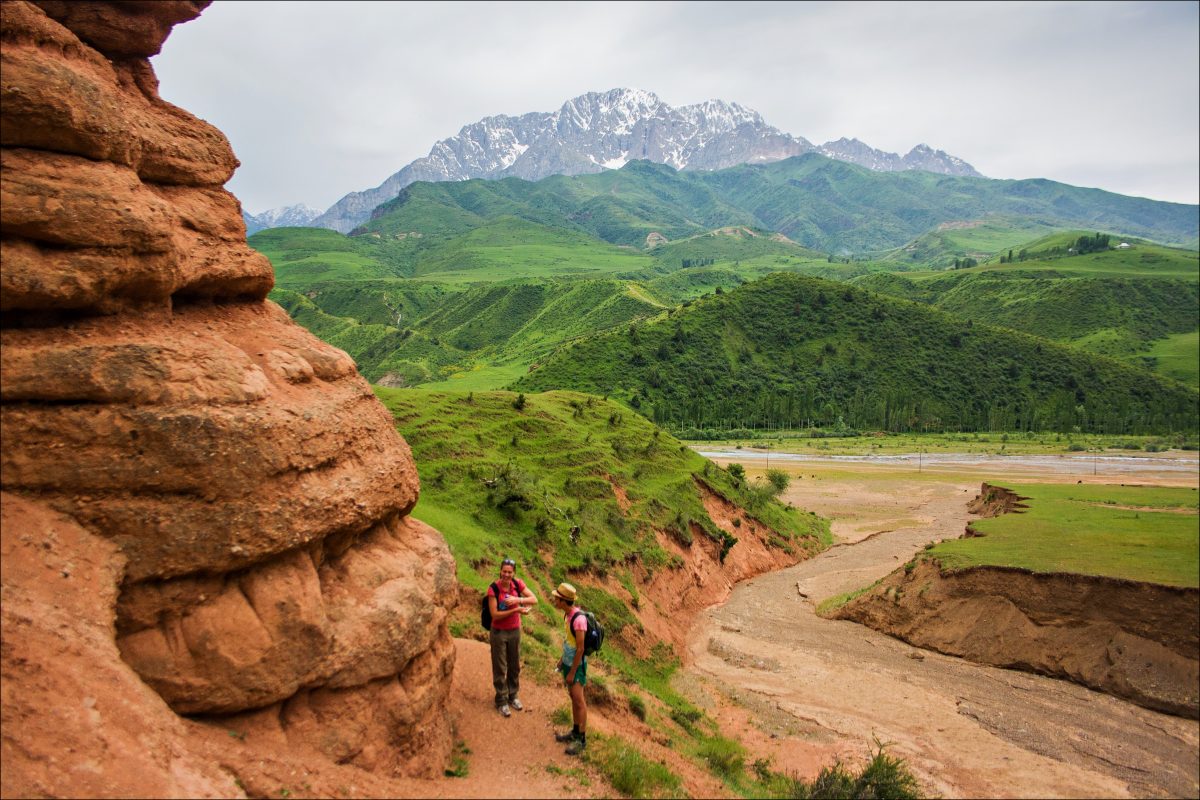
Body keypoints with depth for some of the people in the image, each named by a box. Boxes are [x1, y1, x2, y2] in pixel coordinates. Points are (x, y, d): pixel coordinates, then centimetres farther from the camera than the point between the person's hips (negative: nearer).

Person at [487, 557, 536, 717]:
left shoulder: (518, 584, -9)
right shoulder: (493, 589, -21)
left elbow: (534, 600, -11)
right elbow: (495, 615, -23)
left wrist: (517, 599, -28)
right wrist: (517, 610, -29)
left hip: (515, 630, 4)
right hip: (499, 632, -4)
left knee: (514, 666, 17)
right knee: (500, 668, 7)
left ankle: (513, 696, 35)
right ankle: (501, 701, 22)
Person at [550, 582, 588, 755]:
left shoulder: (579, 619, -28)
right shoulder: (567, 614, 0)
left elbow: (580, 648, -23)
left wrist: (572, 672, -18)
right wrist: (562, 659, 20)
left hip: (577, 664, -9)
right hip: (568, 661, 9)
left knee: (578, 700, -4)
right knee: (573, 697, 16)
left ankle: (582, 739, 5)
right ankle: (575, 732, 28)